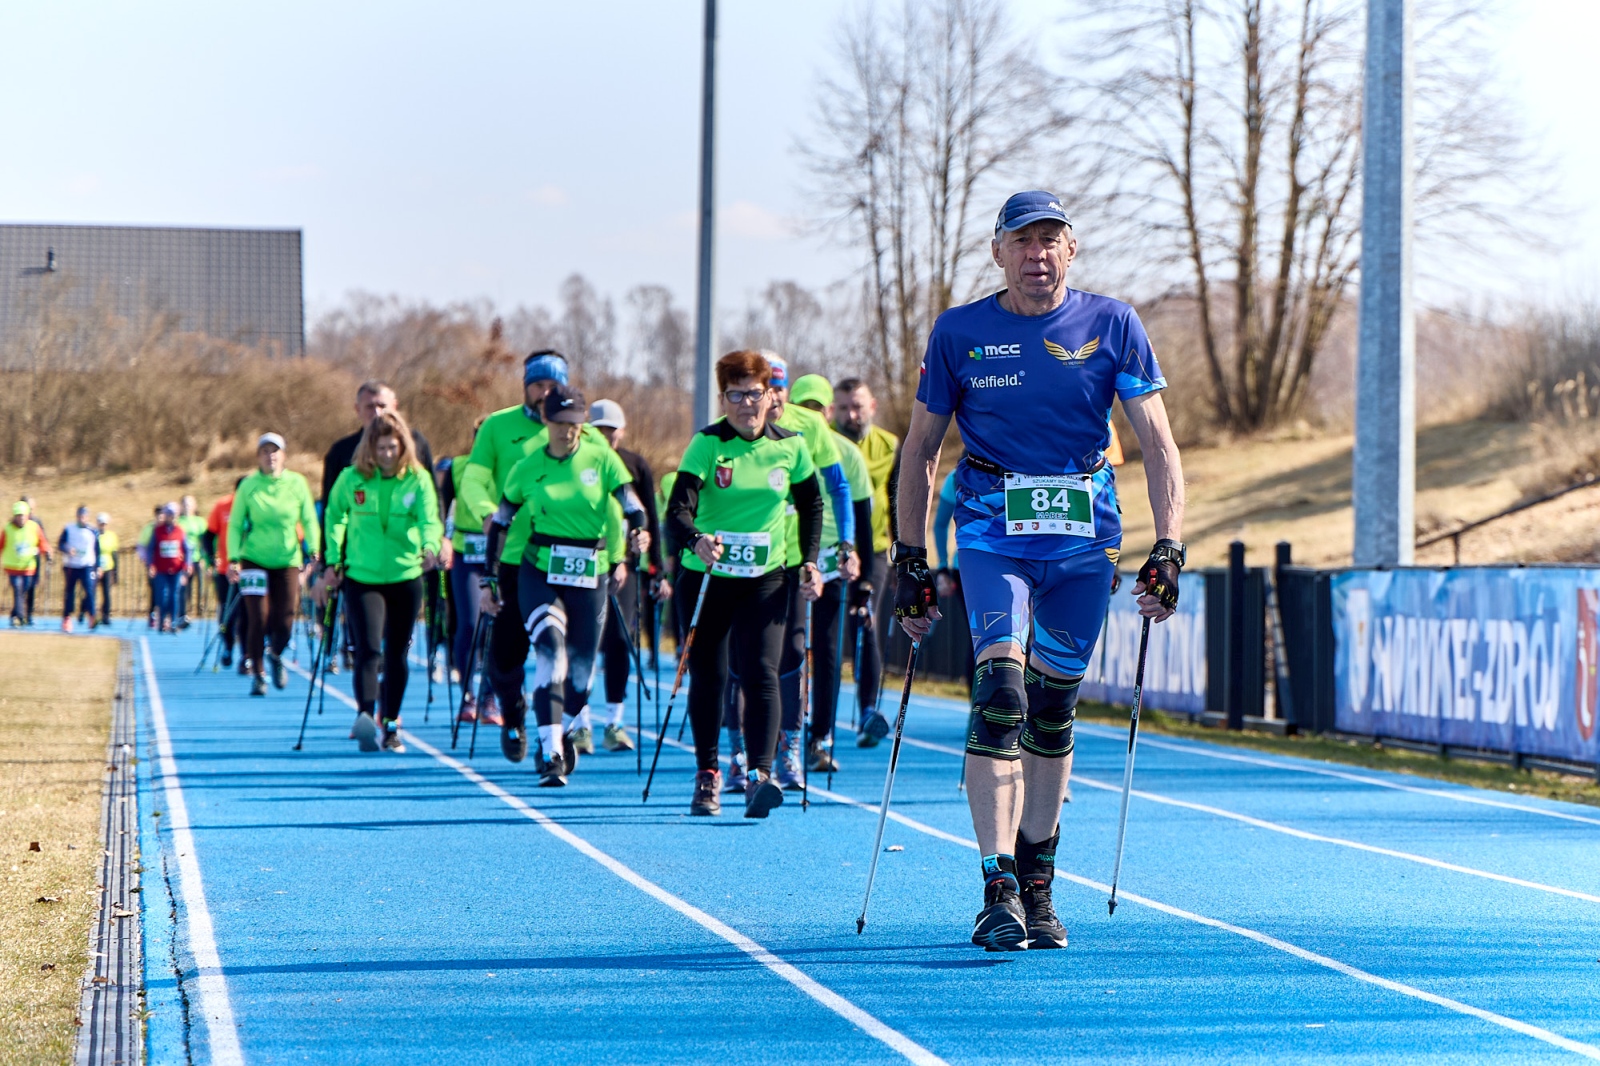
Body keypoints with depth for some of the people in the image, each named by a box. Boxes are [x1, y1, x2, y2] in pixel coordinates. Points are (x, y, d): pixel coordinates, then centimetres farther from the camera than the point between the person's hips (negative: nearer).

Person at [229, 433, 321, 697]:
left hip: (288, 561, 1)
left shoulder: (297, 483, -1)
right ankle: (258, 674, 7)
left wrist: (314, 551, -10)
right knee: (258, 619, -8)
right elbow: (235, 524, -1)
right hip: (255, 560, -1)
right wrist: (234, 559, -12)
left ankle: (276, 655, 30)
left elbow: (309, 521, 4)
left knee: (284, 621, -2)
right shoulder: (249, 486, -4)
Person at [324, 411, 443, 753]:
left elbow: (429, 519, -16)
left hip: (405, 577, 2)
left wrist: (430, 546, -37)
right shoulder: (351, 479, -4)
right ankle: (366, 716, -31)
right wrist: (333, 560, 7)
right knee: (369, 649, -17)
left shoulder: (419, 479, -4)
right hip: (361, 577, -2)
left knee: (397, 655, 10)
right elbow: (334, 516, 12)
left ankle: (390, 725, 22)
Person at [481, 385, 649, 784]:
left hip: (589, 577, 1)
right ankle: (550, 753, -23)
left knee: (581, 671, 7)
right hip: (539, 575, -1)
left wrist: (638, 532, -26)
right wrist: (489, 579, 7)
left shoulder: (602, 458, -2)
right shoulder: (527, 468, 0)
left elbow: (631, 505, -4)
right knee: (552, 656, -21)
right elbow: (499, 524, 10)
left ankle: (563, 733, 36)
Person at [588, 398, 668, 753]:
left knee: (619, 640, -3)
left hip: (624, 561, 1)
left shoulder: (637, 466, 5)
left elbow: (650, 521, 8)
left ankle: (614, 722, 3)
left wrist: (658, 571, 4)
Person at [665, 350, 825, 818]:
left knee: (760, 673, -14)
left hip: (765, 580, 1)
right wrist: (696, 541, -41)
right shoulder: (707, 443, -9)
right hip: (705, 577, -1)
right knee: (707, 677, 6)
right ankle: (707, 774, 21)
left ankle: (760, 774, -21)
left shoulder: (791, 446, -1)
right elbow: (678, 508, -20)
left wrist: (810, 561, 3)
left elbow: (811, 505, 14)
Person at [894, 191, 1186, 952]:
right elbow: (920, 448, 8)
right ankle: (999, 890, -21)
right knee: (1000, 695, -18)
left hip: (1085, 534, 2)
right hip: (992, 530, -2)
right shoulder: (959, 333, 0)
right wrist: (910, 560, 5)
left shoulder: (1111, 325, 1)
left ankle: (1036, 888, 21)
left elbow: (1156, 440, -2)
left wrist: (1168, 547, -12)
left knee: (1053, 712, 8)